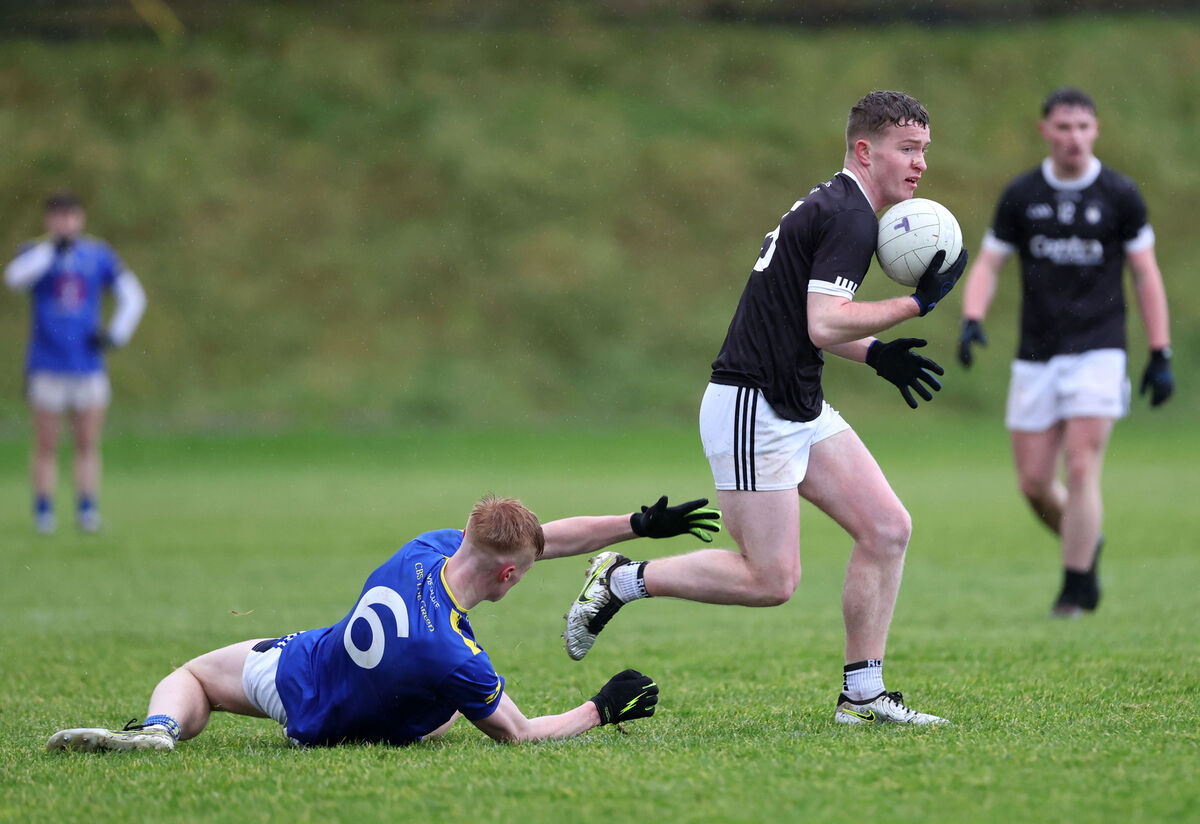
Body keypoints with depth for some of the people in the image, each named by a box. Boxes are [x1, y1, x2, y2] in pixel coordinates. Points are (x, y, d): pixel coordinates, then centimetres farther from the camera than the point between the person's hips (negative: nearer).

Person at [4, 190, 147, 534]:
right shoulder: (34, 252, 2)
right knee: (46, 446, -1)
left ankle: (87, 509, 6)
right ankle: (44, 513, 4)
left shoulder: (99, 254, 8)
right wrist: (52, 248, -26)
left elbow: (132, 295, 11)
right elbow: (16, 277, -20)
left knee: (88, 444, 1)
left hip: (88, 362, 2)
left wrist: (116, 333, -1)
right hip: (47, 369, -2)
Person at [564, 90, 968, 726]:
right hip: (752, 410, -10)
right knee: (772, 580, -7)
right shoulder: (850, 218, -16)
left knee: (887, 527, 3)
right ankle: (620, 581, 8)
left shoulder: (833, 207, 16)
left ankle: (861, 694, 7)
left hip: (800, 410, 10)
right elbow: (824, 324, -26)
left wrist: (875, 353, 14)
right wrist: (917, 302, -18)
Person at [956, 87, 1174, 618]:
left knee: (1081, 470, -13)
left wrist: (1160, 356, 0)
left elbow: (1146, 275, 4)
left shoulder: (1120, 195, -1)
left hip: (1097, 352, -3)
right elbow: (988, 265, 8)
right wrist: (972, 320, -12)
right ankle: (1085, 546, 30)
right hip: (1035, 356, 3)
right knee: (1033, 483, 2)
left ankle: (1077, 590, -4)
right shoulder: (1020, 196, 4)